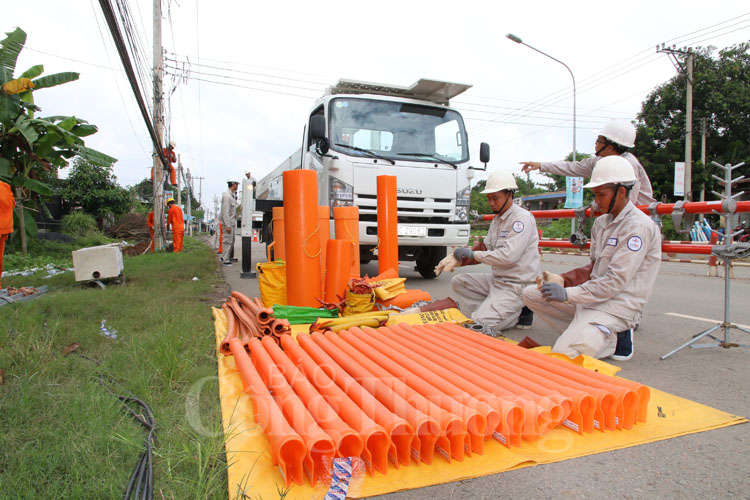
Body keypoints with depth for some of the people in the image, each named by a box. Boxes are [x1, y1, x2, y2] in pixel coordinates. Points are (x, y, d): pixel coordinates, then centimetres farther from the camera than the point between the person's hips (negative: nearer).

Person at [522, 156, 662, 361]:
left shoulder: (638, 226, -16)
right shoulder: (601, 222, 11)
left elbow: (615, 282, -21)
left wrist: (567, 293, -23)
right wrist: (560, 280, -2)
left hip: (616, 307, -9)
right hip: (593, 297, 9)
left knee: (562, 354, -23)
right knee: (531, 294, 1)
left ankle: (614, 340, 2)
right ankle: (582, 332, -1)